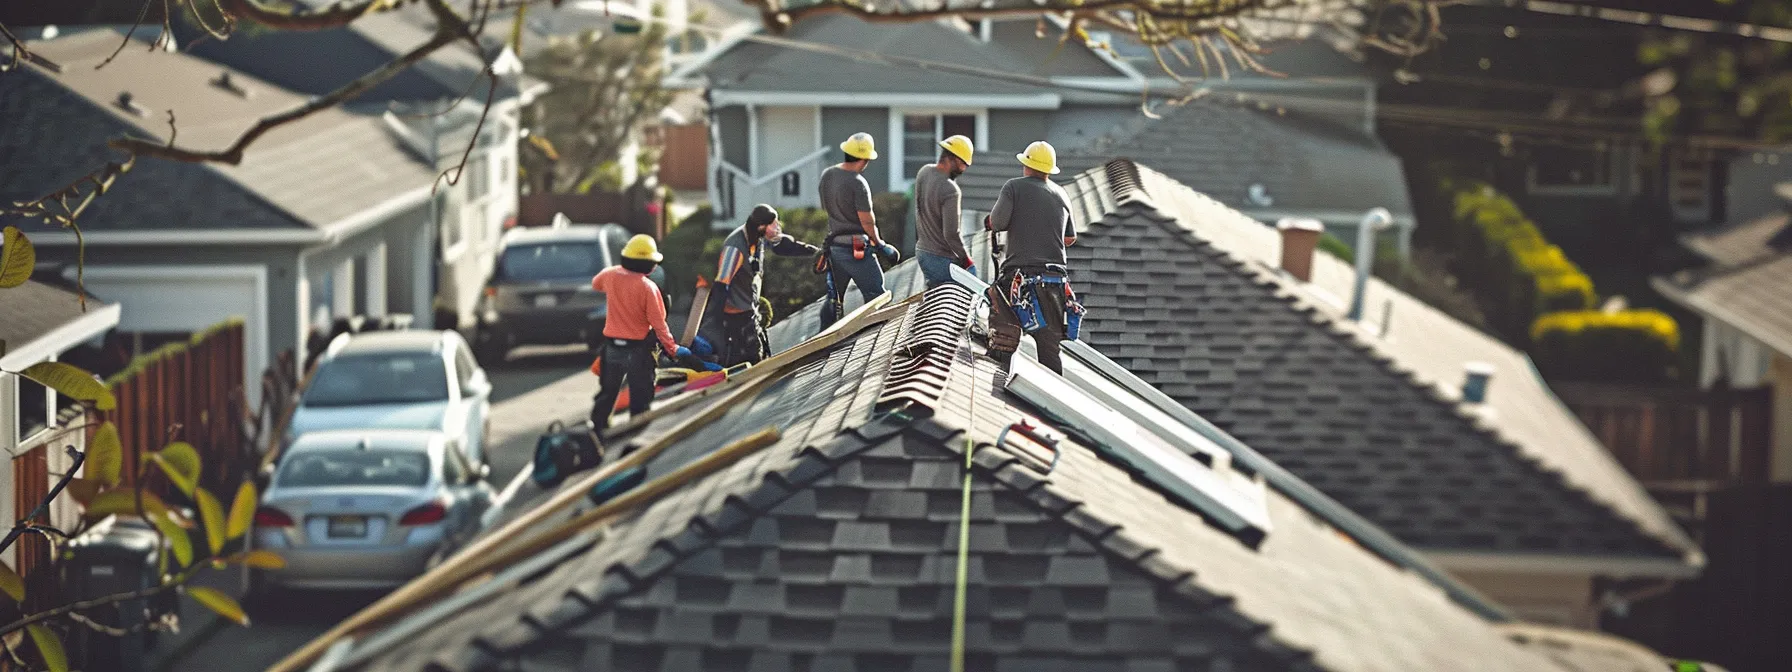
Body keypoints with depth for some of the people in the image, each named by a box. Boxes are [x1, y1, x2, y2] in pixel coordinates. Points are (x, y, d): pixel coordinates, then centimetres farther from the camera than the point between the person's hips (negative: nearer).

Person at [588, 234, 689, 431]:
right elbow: (658, 324, -18)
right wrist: (673, 349, -10)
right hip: (637, 348, -5)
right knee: (640, 397, 8)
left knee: (607, 392, 19)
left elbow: (595, 284, 18)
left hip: (611, 346, 5)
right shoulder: (648, 287, -22)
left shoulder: (610, 275, -7)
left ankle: (598, 426, 25)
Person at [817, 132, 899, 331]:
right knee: (875, 295, 0)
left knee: (834, 298, 17)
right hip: (857, 247, -8)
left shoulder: (827, 175, 4)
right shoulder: (858, 184, -20)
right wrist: (880, 245, -1)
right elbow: (867, 221, -16)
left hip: (833, 245, 8)